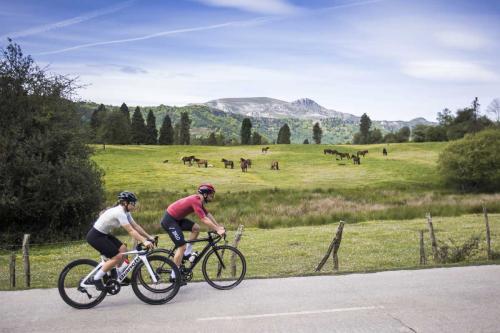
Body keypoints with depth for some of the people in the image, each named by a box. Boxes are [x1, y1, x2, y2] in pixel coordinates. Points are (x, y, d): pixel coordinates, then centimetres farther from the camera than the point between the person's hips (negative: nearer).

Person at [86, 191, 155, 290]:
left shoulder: (125, 212, 3)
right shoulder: (119, 212, -26)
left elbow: (136, 226, 5)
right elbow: (131, 231, -30)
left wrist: (149, 237, -1)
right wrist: (144, 242, -34)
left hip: (103, 234, 10)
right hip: (95, 236, -10)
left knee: (123, 249, 2)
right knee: (117, 257, -12)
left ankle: (118, 276, 18)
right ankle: (95, 279, -1)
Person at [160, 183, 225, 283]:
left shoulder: (198, 200, 6)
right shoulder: (196, 201, -23)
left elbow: (208, 214, 12)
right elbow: (204, 219, -27)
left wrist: (219, 226, 8)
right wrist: (217, 230, -23)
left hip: (176, 218, 9)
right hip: (169, 220, -9)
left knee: (196, 228, 3)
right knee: (182, 246, -9)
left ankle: (187, 253, 12)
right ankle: (174, 276, -1)